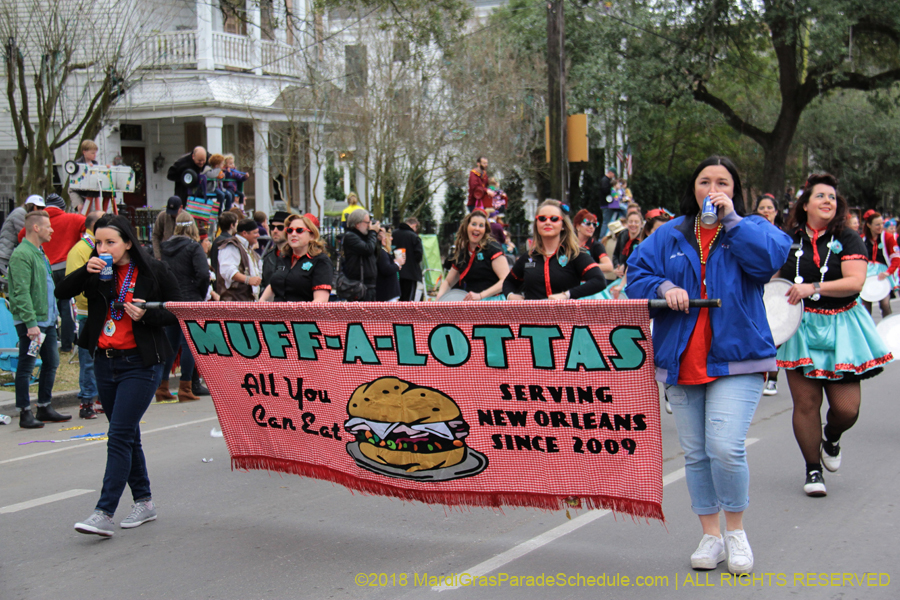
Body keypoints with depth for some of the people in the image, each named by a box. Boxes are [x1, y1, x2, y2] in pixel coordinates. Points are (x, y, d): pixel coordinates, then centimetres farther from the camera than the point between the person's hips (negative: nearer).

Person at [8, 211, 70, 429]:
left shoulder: (39, 253, 16)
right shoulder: (21, 254, -14)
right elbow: (22, 293, -20)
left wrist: (54, 313, 16)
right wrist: (31, 322, -24)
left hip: (47, 319, 9)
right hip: (30, 322, -9)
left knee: (51, 363, 14)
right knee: (26, 367, 0)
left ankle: (44, 408, 24)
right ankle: (25, 413, 8)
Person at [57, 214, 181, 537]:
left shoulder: (153, 271, -6)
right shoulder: (98, 271, 6)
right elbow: (61, 292, 2)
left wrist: (145, 316, -17)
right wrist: (85, 272, -14)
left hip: (139, 363, -6)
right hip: (105, 361, 6)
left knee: (119, 436, -11)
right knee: (127, 435, 13)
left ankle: (104, 513, -13)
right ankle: (144, 502, 25)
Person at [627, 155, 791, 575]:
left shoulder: (750, 228, 7)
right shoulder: (670, 236, 13)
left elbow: (771, 257, -14)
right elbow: (636, 275, 8)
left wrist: (731, 219, -12)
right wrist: (663, 287, -11)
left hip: (736, 357, -3)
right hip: (682, 361, 3)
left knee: (725, 447, -16)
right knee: (695, 453, 7)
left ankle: (735, 531, 5)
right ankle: (710, 536, 21)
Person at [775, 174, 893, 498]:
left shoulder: (848, 240, 0)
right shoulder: (788, 240, 4)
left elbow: (855, 281, -14)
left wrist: (813, 287, -24)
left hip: (840, 327, 0)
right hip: (800, 328, 0)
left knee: (846, 408, -3)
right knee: (806, 403, -4)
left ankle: (831, 436, 33)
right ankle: (813, 469, 13)